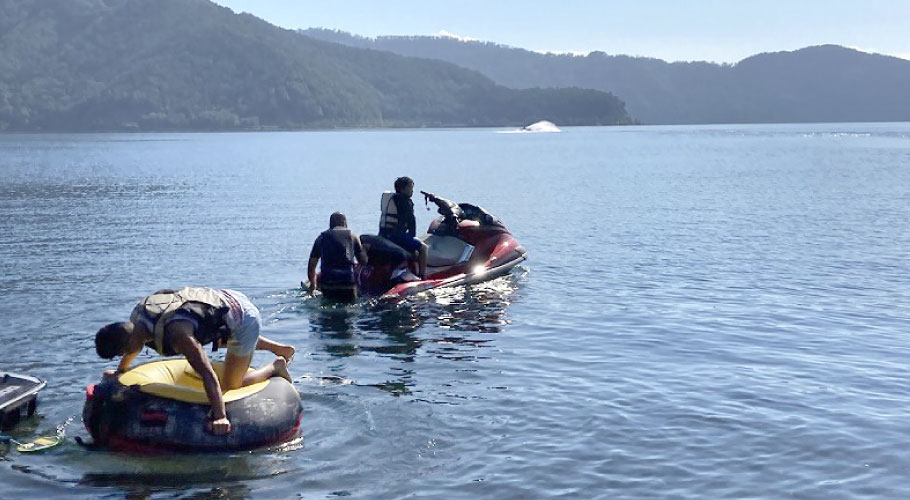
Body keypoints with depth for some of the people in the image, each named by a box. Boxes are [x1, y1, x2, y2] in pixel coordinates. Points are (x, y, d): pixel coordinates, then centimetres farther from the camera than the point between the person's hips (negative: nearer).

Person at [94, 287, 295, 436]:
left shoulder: (175, 333, -38)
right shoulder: (137, 314, -10)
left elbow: (207, 374, -43)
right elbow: (134, 342, 16)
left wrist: (220, 417, -47)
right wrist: (119, 371, 29)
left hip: (245, 321, -9)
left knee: (231, 385, -2)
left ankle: (276, 366, 20)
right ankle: (279, 348, 41)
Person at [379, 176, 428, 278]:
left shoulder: (391, 198, 20)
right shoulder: (405, 201, -8)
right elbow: (411, 220, -8)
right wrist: (413, 236, 3)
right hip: (395, 236, -10)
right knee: (422, 247, -5)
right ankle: (422, 276, -9)